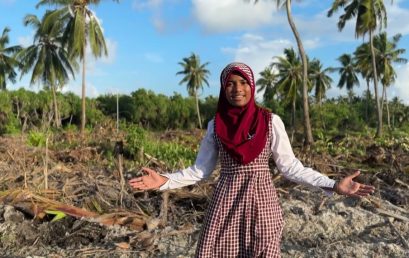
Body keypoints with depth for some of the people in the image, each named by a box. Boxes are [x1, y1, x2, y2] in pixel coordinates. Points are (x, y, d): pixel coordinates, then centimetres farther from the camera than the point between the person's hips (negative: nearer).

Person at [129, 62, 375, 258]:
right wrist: (165, 180, -5)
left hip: (261, 199, -1)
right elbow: (201, 169, 7)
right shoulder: (215, 125, 4)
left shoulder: (271, 122, -2)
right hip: (226, 200, 2)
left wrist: (333, 185, -7)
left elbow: (289, 165, 1)